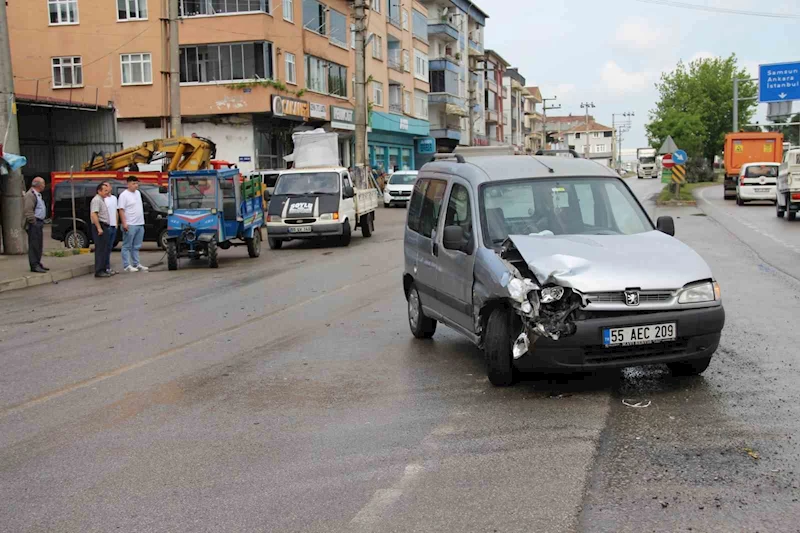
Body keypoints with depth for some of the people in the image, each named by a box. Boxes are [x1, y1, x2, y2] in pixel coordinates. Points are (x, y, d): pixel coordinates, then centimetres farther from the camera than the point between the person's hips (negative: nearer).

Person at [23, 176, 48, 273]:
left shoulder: (37, 194, 20)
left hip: (39, 223, 10)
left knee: (39, 245, 14)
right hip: (34, 223, -10)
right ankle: (34, 266, -7)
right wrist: (33, 222, -21)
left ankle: (38, 263, 22)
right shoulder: (30, 195, -14)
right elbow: (28, 211, -21)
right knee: (34, 245, -8)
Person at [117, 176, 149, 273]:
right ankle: (126, 266, -1)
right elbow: (121, 210, -15)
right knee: (127, 246, -3)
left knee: (136, 246, 13)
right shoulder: (124, 195, -10)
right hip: (130, 225, -8)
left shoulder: (138, 193, 14)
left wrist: (142, 221, 19)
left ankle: (136, 264, 18)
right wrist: (124, 223, -21)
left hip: (140, 224, 8)